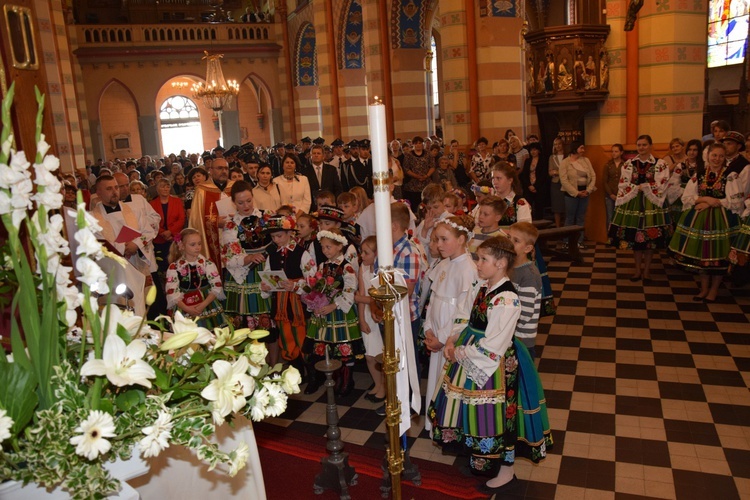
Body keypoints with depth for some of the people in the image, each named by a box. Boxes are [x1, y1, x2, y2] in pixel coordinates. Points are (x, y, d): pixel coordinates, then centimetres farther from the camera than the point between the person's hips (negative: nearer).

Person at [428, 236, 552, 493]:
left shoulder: (507, 300, -26)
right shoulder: (481, 287, 0)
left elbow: (492, 348, -26)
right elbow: (464, 317, 10)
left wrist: (460, 354, -17)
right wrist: (452, 340, -6)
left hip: (492, 366, -8)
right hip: (469, 358, 8)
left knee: (493, 416, 9)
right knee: (472, 411, 23)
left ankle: (505, 470, 33)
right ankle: (475, 457, 48)